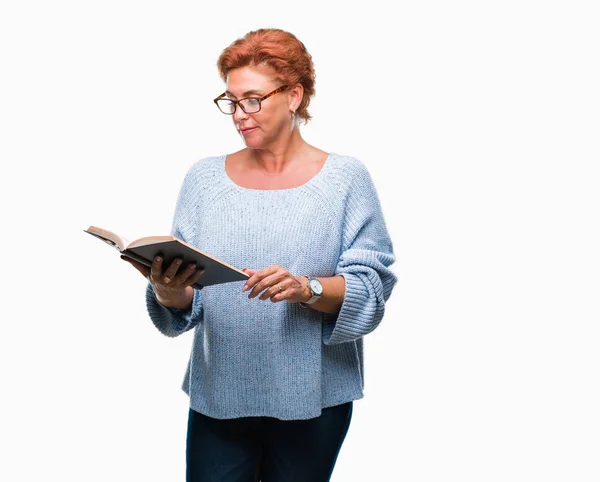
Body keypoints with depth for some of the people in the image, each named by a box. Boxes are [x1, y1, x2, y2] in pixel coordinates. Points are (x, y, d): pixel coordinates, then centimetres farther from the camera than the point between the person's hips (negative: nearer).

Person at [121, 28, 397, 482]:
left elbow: (372, 287, -8)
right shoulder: (204, 177, 5)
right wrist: (169, 294, -20)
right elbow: (187, 298, 2)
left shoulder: (346, 178, -3)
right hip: (218, 395, 2)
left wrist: (308, 289, -25)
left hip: (311, 398, -2)